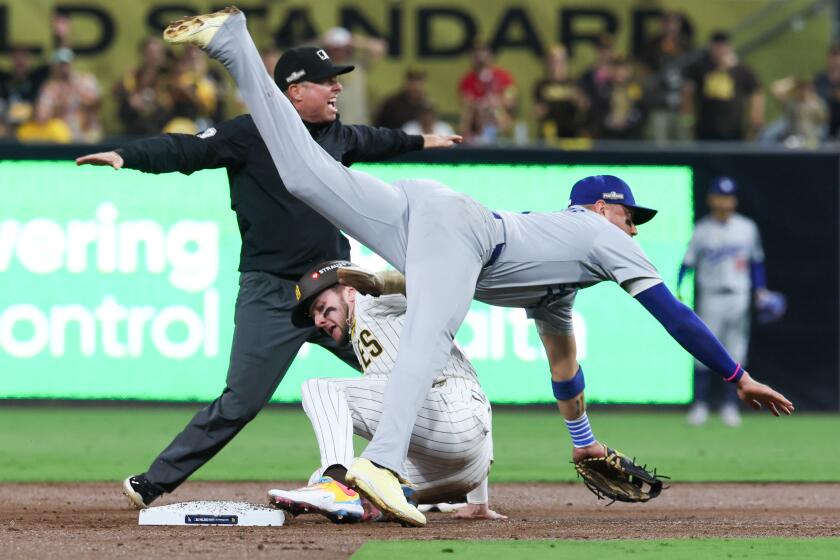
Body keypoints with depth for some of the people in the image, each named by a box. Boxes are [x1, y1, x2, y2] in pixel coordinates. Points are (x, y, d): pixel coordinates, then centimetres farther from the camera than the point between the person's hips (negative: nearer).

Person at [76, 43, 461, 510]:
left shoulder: (337, 136, 11)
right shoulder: (251, 135, -9)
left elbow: (372, 141, 34)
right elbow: (185, 150, -18)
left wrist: (419, 141, 51)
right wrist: (127, 156, -34)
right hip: (272, 297, -6)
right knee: (240, 402, -10)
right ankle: (155, 482, 1)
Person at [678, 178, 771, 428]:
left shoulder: (747, 228, 6)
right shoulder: (702, 229, -2)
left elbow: (756, 261, 14)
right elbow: (688, 263, -4)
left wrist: (760, 290, 5)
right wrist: (678, 292, -14)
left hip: (739, 297, 2)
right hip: (710, 297, -2)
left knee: (736, 351, 2)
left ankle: (730, 406, 9)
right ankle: (700, 404, 4)